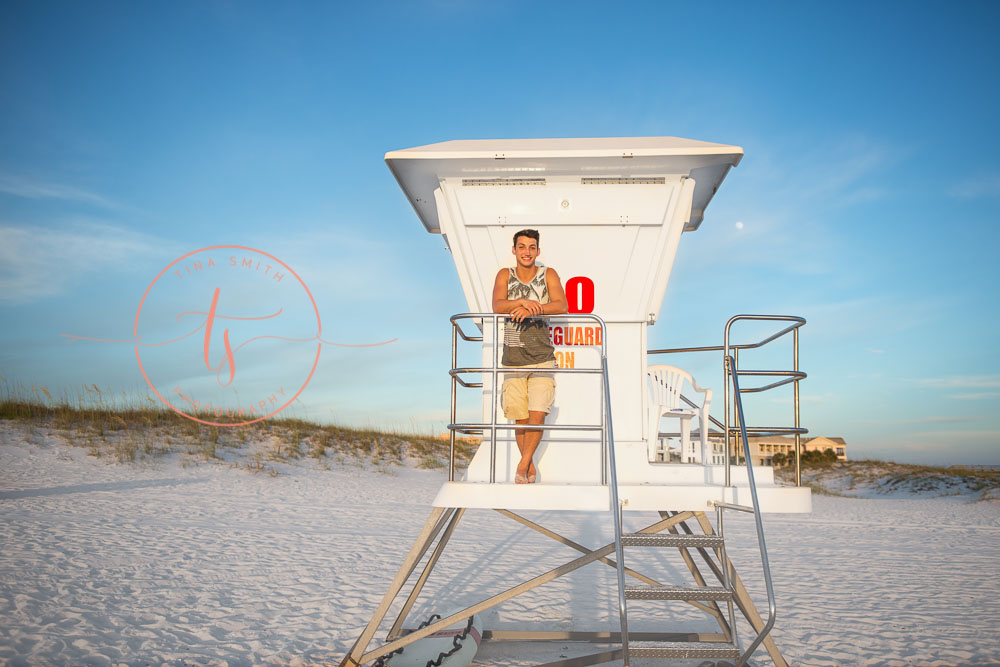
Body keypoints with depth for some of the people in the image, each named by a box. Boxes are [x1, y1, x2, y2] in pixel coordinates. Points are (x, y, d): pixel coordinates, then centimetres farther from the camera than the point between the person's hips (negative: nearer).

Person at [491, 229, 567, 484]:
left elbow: (561, 306, -12)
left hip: (542, 358, -1)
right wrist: (523, 301, -29)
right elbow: (497, 306, -11)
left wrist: (531, 309, -27)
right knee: (520, 418, 6)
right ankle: (530, 468, 22)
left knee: (538, 413, -11)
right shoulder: (505, 275, 5)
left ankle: (522, 465, 5)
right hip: (513, 360, 1)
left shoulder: (548, 274, 3)